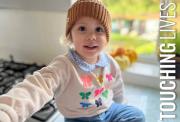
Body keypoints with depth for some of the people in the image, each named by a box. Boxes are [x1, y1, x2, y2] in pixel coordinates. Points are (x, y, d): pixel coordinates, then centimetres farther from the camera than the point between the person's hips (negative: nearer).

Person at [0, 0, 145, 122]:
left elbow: (117, 88, 8)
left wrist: (118, 106, 24)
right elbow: (38, 86, -50)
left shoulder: (110, 62, -11)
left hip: (109, 110, 5)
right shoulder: (63, 66, -30)